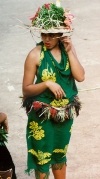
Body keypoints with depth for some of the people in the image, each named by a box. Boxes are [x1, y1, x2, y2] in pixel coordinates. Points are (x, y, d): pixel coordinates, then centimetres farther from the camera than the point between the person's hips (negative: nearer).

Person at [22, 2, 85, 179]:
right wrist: (47, 84, -28)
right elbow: (26, 90, -14)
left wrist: (69, 51, -19)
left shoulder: (68, 48, -5)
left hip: (65, 112, 4)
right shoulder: (35, 55, -18)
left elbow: (80, 76, -16)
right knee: (42, 156, 11)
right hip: (42, 115, -4)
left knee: (60, 153, 23)